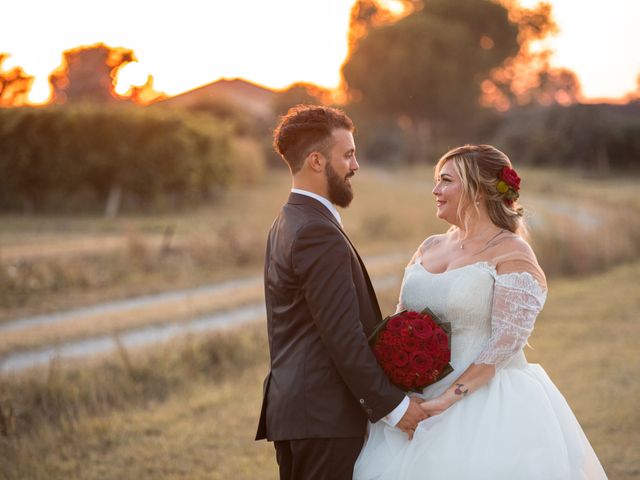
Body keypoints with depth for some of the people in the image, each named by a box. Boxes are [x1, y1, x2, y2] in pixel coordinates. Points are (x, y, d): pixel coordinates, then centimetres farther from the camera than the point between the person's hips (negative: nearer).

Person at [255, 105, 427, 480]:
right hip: (324, 417, -10)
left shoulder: (287, 224, 15)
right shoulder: (319, 234, -17)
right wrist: (392, 405, -13)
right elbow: (343, 335, -20)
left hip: (293, 406, 10)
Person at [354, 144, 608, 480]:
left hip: (488, 405, -6)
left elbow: (506, 343, -17)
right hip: (421, 401, 6)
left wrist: (451, 396, -22)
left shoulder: (512, 255, -8)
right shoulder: (430, 248, 12)